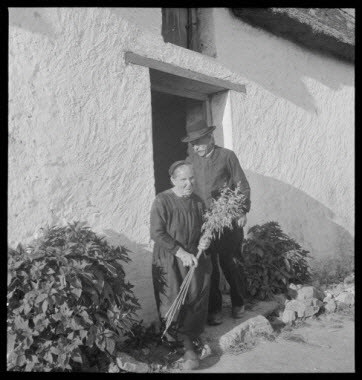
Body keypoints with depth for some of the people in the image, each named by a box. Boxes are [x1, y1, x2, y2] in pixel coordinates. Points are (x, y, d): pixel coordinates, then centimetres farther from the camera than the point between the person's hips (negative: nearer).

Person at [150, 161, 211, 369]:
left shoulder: (198, 201, 4)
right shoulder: (162, 201, -13)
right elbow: (157, 233, -16)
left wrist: (205, 239, -7)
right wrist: (181, 252, -20)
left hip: (194, 256, 4)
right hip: (168, 258, -4)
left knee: (196, 296, -8)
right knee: (172, 296, -9)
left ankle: (189, 346, 5)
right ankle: (168, 329, 25)